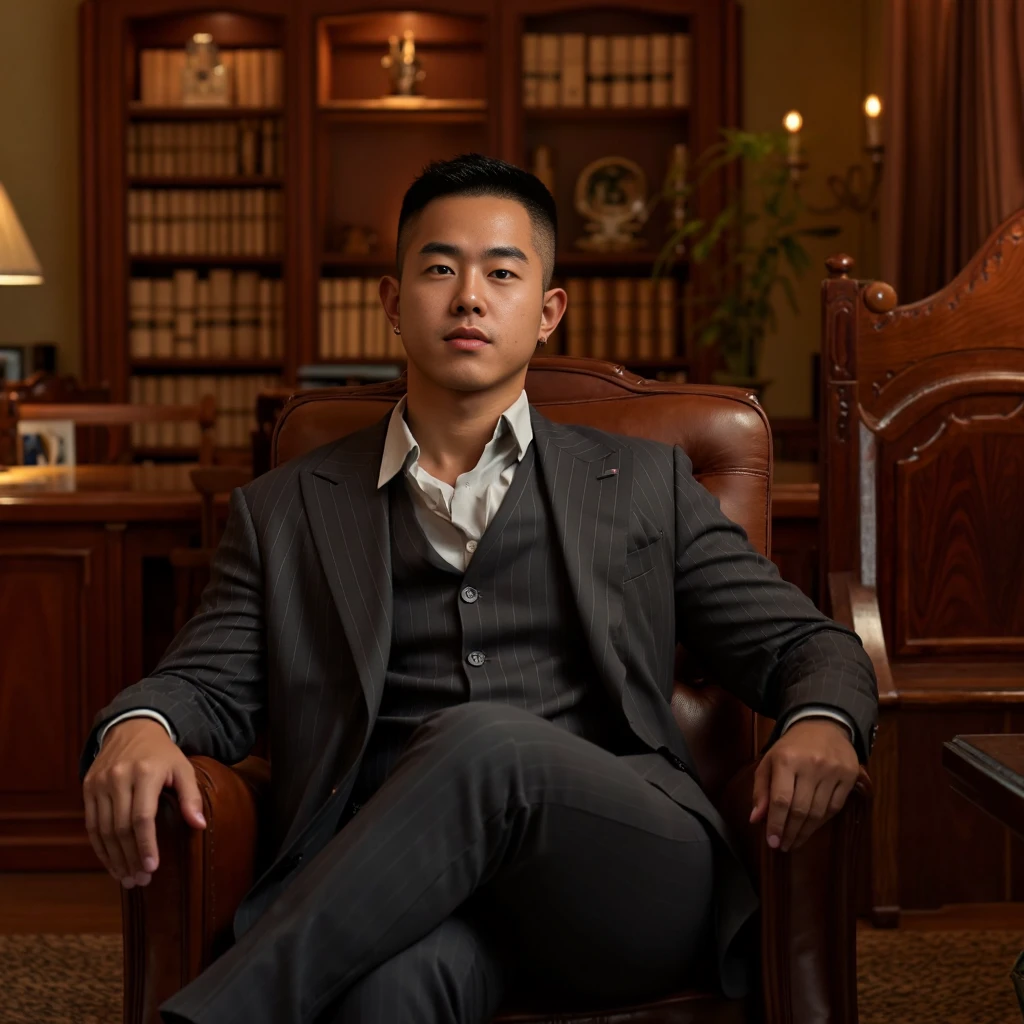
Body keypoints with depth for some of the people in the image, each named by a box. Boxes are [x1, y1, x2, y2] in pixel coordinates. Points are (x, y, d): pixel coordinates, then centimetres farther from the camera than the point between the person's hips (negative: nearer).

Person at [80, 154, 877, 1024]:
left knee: (486, 745, -35)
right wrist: (139, 726, -11)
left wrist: (823, 723, -7)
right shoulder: (286, 511, 23)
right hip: (396, 882, -1)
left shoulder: (643, 485, 22)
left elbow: (798, 643, 19)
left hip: (627, 879, 1)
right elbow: (211, 682, 15)